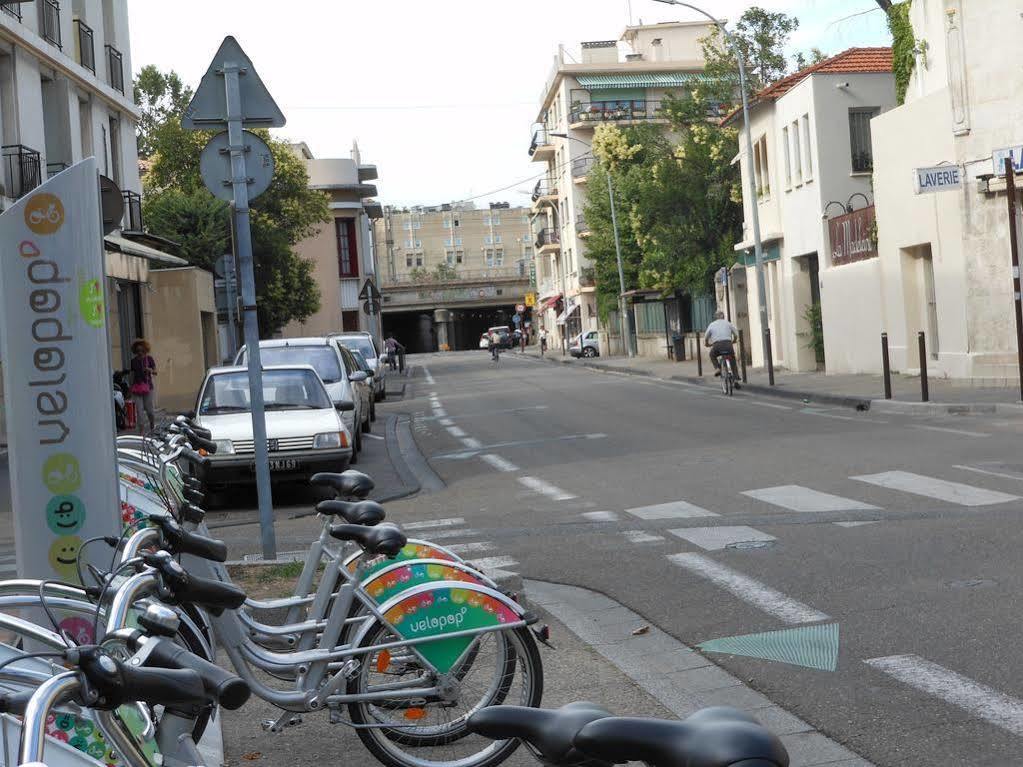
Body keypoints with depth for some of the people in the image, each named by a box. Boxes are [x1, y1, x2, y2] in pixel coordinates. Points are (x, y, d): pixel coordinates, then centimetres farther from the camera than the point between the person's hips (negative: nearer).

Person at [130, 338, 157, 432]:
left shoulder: (149, 359, 4)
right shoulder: (133, 361, 10)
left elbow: (155, 372, 0)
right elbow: (132, 374, 15)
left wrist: (149, 370, -22)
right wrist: (131, 387, 12)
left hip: (147, 386, -2)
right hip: (137, 387, 2)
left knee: (149, 408, -2)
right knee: (138, 409, -5)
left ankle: (153, 426, 24)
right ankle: (141, 430, -2)